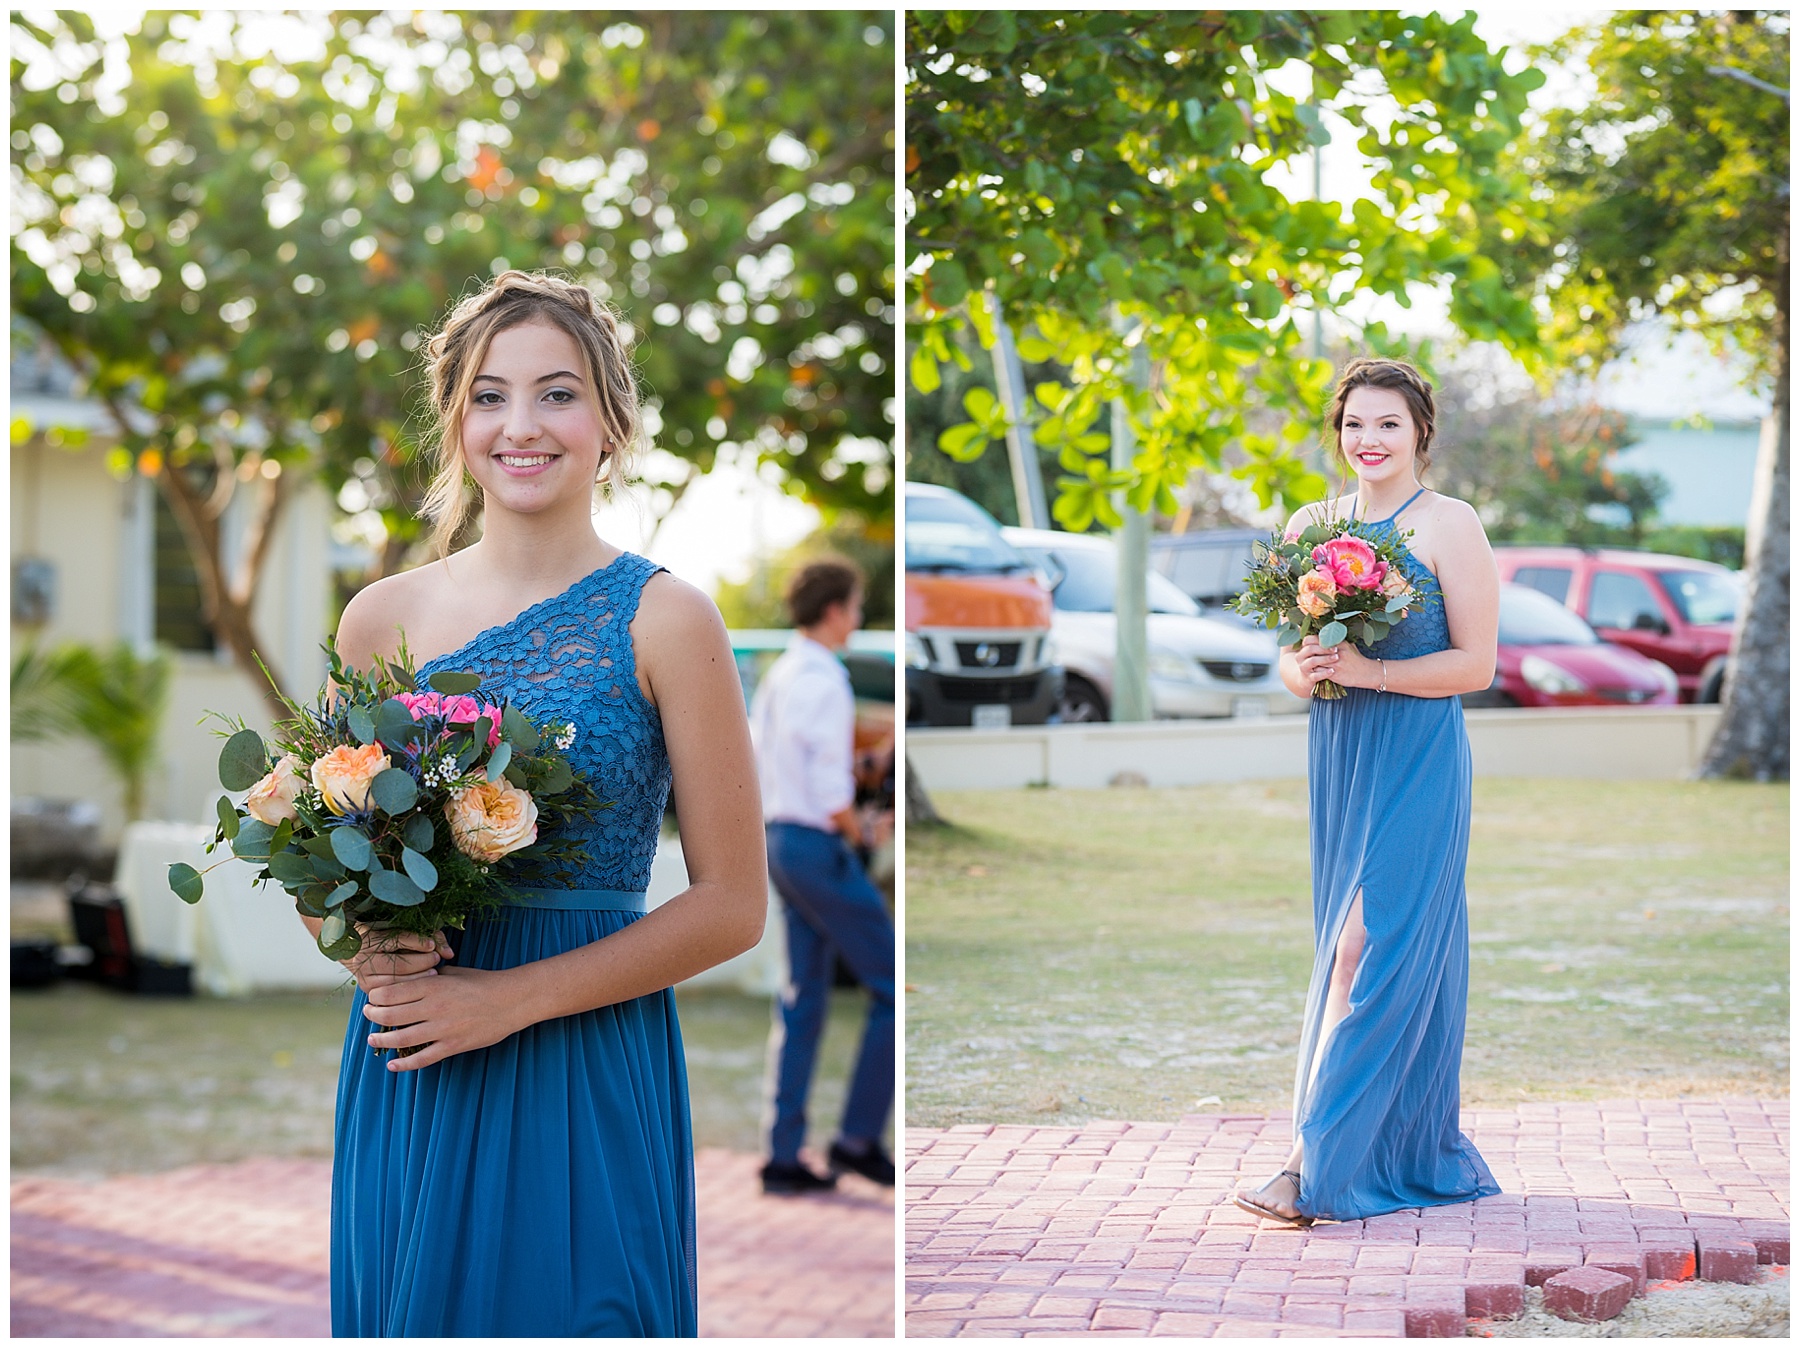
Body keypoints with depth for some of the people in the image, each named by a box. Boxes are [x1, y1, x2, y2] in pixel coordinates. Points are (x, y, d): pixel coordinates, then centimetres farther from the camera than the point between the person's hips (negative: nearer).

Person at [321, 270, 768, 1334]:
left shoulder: (661, 620, -4)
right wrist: (363, 945, -7)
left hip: (588, 1077, -3)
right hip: (401, 1079, 3)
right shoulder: (382, 618, 6)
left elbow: (733, 905, -6)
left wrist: (511, 998, -14)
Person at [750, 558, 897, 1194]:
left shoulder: (774, 677, 12)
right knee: (891, 986, 0)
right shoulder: (825, 683, -17)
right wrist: (857, 831, -2)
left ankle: (785, 1155, 12)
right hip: (820, 846, -9)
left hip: (781, 840, 9)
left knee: (804, 999, 12)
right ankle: (859, 1137, 2)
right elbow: (832, 794, -21)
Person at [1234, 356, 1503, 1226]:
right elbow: (1289, 658, 15)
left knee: (1369, 947, -10)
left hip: (1418, 762, -6)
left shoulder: (1450, 525, -5)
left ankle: (1317, 1167, -12)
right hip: (1337, 757, 6)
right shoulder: (1310, 525, 12)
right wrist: (1305, 672, -8)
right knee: (1353, 948, 7)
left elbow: (1477, 665, -9)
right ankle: (1409, 1155, 17)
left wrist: (1370, 671, -19)